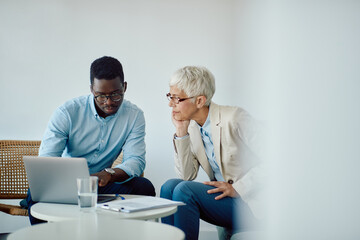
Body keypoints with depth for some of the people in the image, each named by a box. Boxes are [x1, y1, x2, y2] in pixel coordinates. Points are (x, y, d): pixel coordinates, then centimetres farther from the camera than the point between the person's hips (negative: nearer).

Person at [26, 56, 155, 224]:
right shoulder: (67, 113, -12)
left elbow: (136, 160, -12)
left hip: (101, 184, 2)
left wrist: (109, 174, -36)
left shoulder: (134, 116, -5)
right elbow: (46, 160, -18)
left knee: (144, 188, -25)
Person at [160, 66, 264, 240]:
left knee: (184, 190, -22)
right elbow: (186, 176, 0)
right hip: (221, 194, 7)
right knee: (169, 186, -13)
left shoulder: (234, 118, -15)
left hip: (249, 201, -7)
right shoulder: (191, 126, 6)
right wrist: (181, 133, -5)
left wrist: (237, 188, -21)